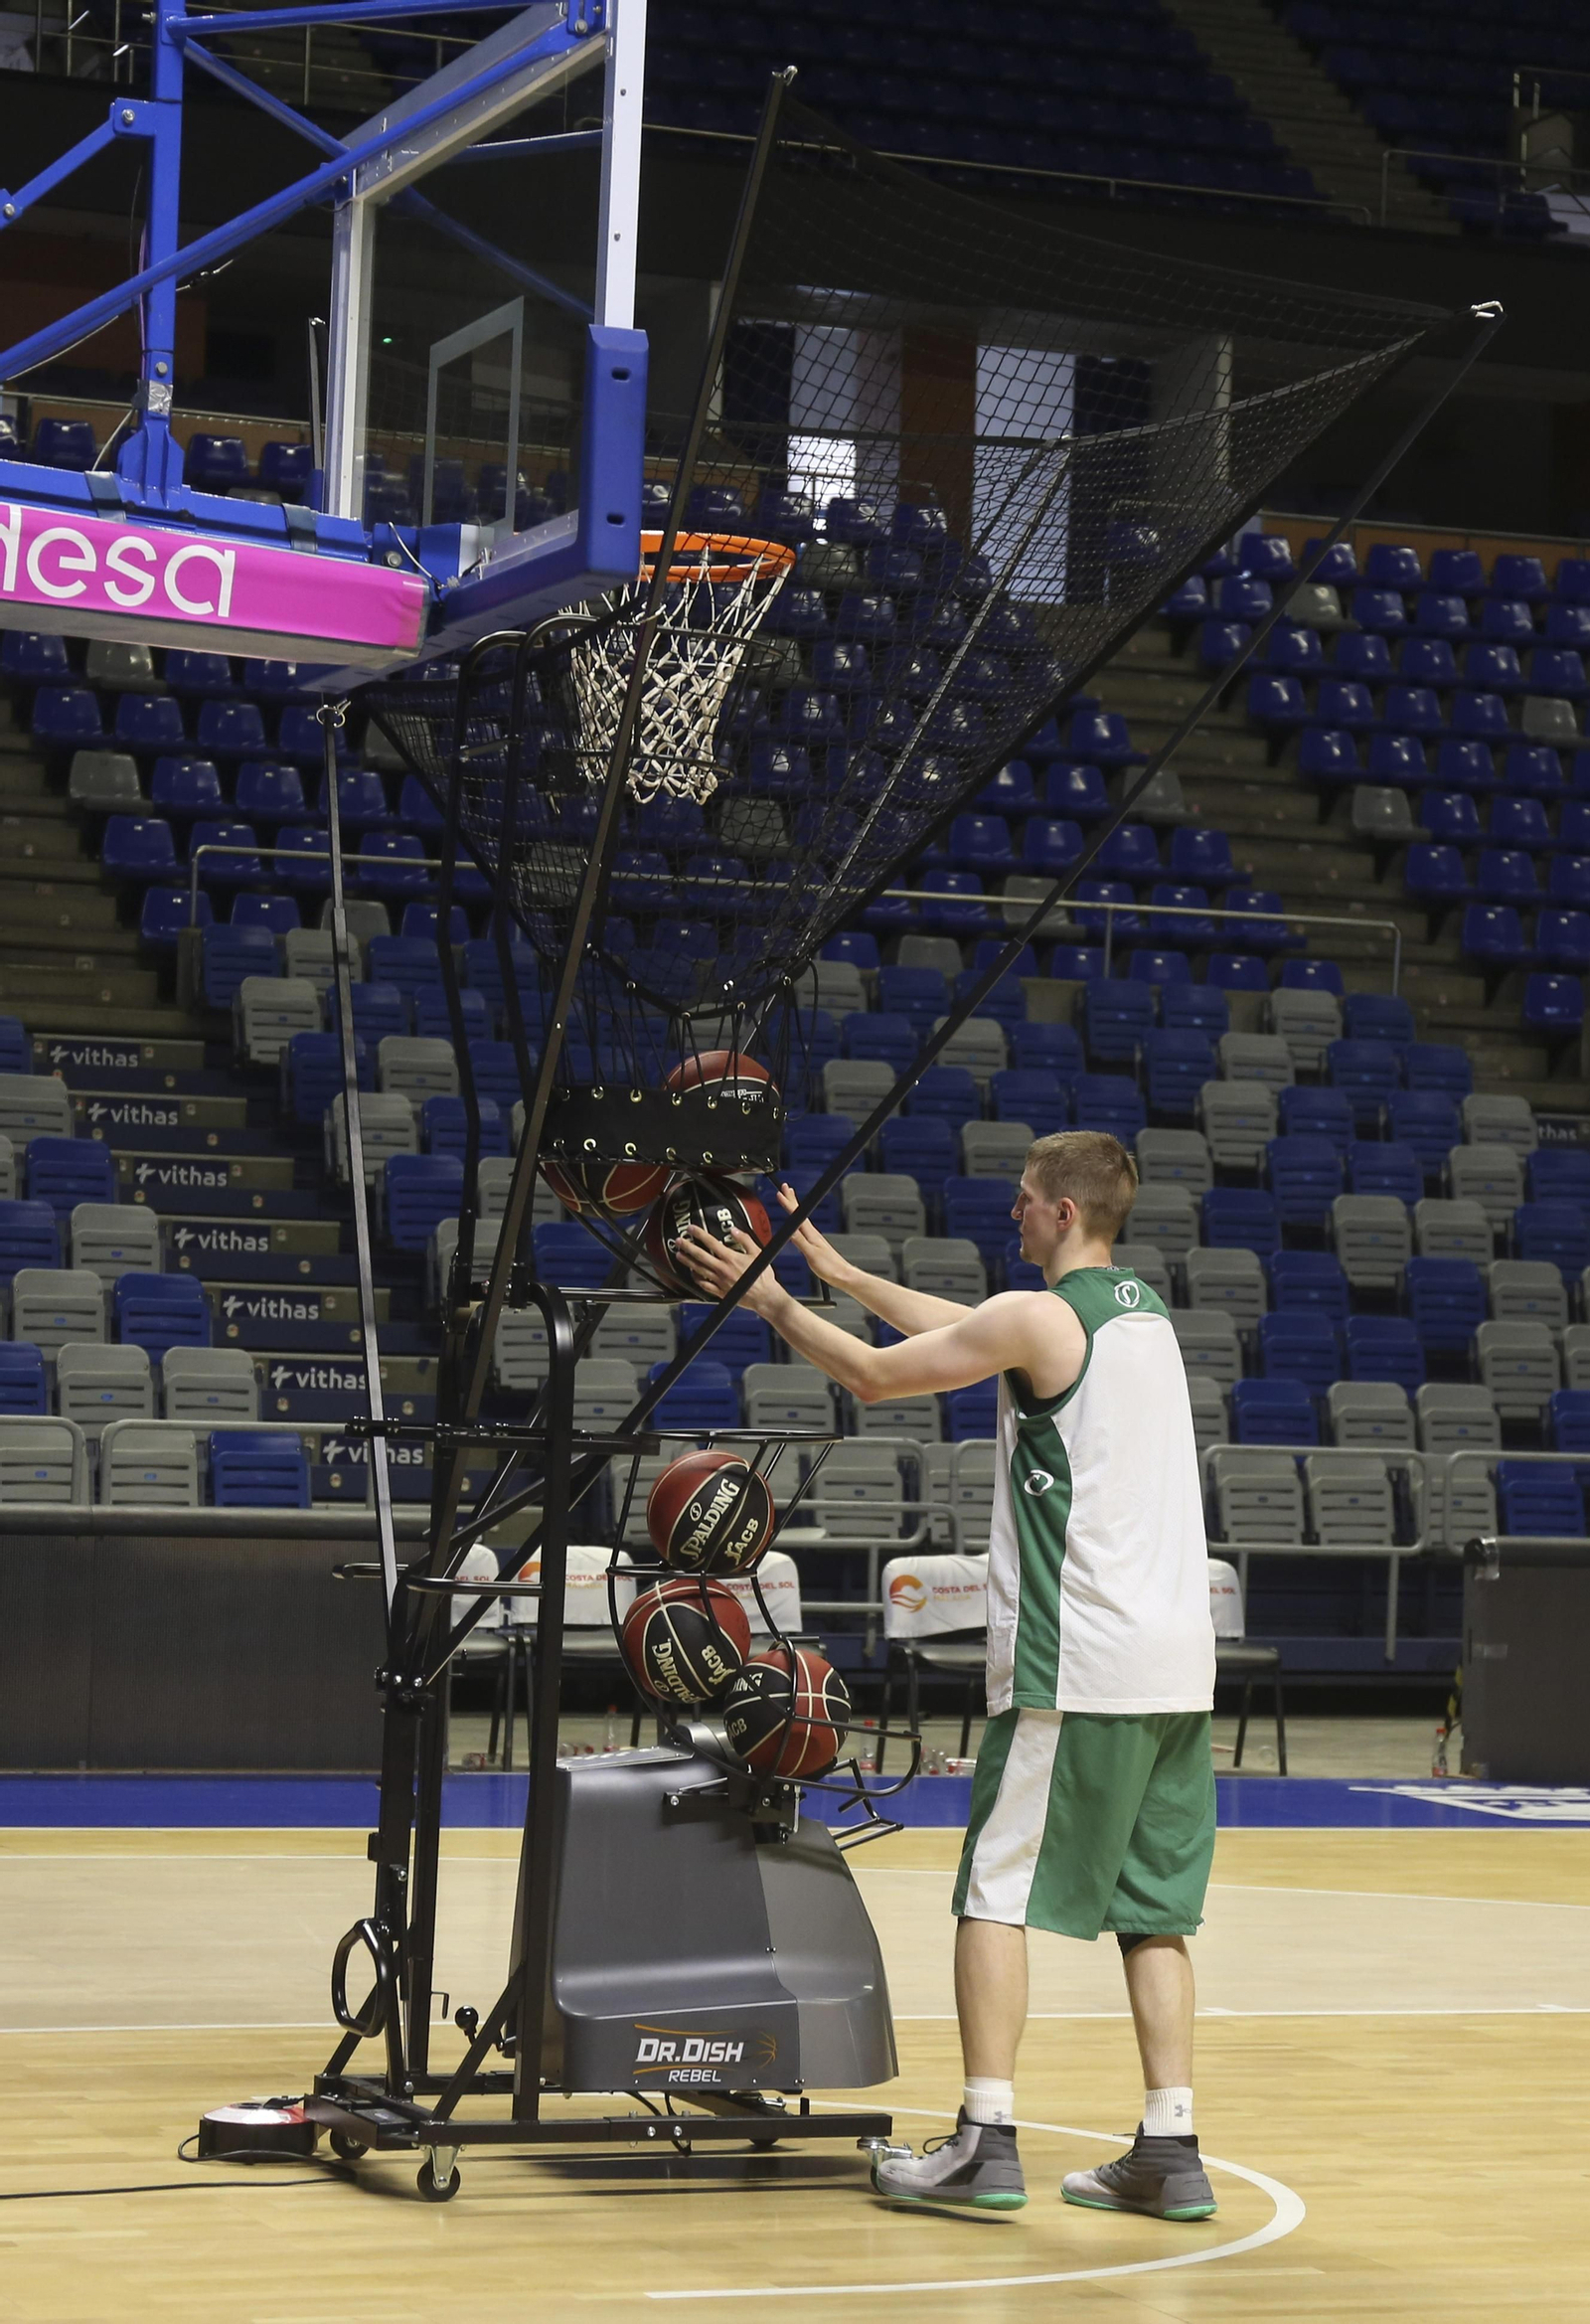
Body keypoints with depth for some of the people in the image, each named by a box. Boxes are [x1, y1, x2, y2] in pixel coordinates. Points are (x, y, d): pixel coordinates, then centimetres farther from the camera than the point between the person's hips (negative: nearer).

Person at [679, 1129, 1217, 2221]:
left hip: (1077, 1660, -8)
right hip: (1176, 1657, 8)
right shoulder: (1141, 1308, 16)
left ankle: (987, 2140, -2)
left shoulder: (1039, 1318, -10)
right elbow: (965, 1331, 28)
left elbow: (875, 1375, -2)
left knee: (996, 1890, 0)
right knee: (1152, 1907, 10)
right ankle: (1170, 2151, 8)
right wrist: (841, 1272, 32)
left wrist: (775, 1302, 12)